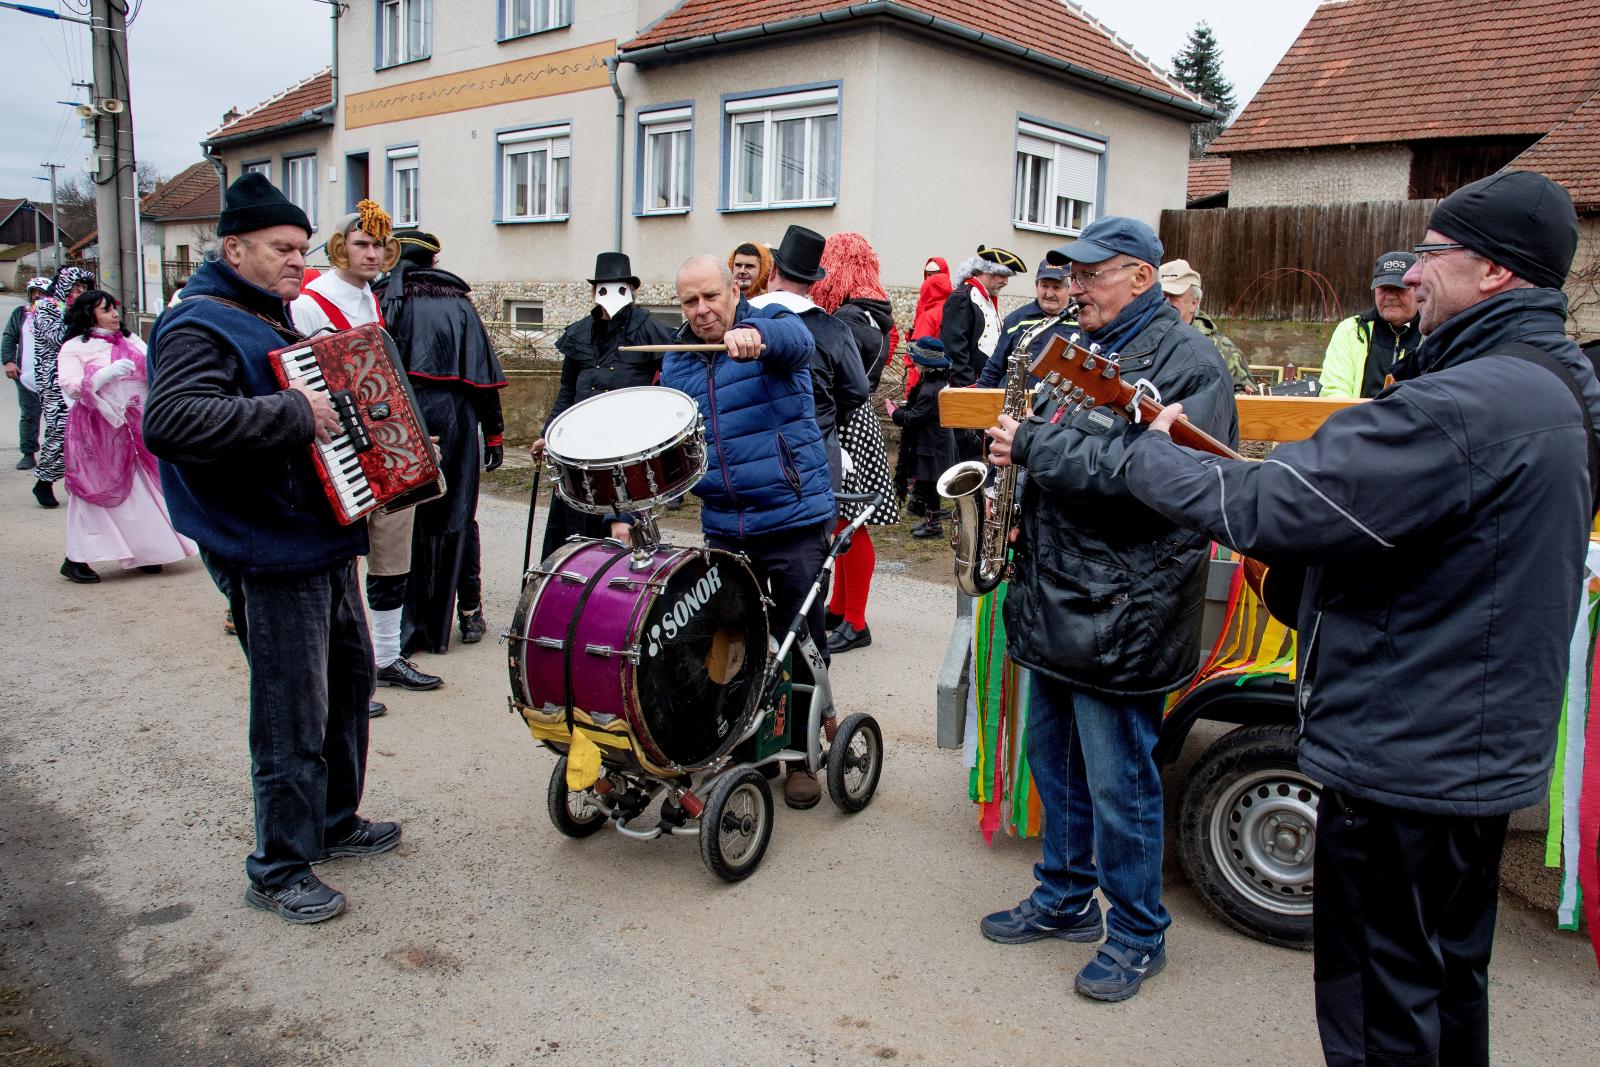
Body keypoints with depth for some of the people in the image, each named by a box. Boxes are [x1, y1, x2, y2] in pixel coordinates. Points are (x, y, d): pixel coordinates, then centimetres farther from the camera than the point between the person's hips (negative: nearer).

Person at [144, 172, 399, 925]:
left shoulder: (275, 319, 15)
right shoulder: (200, 326, -16)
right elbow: (170, 421, -34)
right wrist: (293, 413, -32)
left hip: (322, 543, 10)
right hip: (271, 559, -10)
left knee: (348, 678, 20)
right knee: (293, 717, -4)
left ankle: (334, 822, 36)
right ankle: (279, 870, 12)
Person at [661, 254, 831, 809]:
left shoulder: (771, 325, -4)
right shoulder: (676, 362, 11)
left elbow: (796, 341, -29)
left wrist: (754, 337, -51)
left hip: (794, 519, -4)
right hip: (723, 527, 5)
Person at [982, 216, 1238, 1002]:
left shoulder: (1186, 361, -12)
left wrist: (1034, 447, -21)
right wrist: (1012, 480, 5)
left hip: (1120, 611, -8)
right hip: (1054, 598, 9)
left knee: (1119, 785, 3)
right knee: (1053, 763, 19)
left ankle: (1137, 934, 22)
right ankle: (1065, 899, 37)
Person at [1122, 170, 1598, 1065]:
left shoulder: (1466, 407, -26)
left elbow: (1268, 509, -28)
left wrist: (1152, 452, -12)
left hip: (1405, 754, -10)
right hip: (1484, 748, 10)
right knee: (1449, 980, 26)